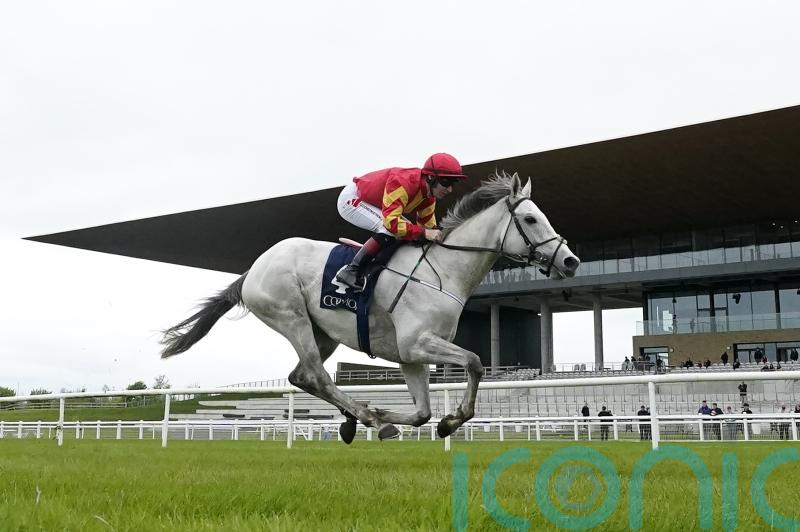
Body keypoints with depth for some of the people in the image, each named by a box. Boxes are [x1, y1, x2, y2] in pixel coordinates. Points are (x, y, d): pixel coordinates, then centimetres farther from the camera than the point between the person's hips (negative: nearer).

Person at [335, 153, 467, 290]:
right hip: (351, 199, -9)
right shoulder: (403, 182, -35)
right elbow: (391, 221, -41)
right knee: (388, 230, -28)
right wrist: (423, 232, -42)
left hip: (370, 203, 10)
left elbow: (428, 225, 2)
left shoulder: (429, 196, -6)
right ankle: (350, 271, -23)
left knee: (409, 230, 3)